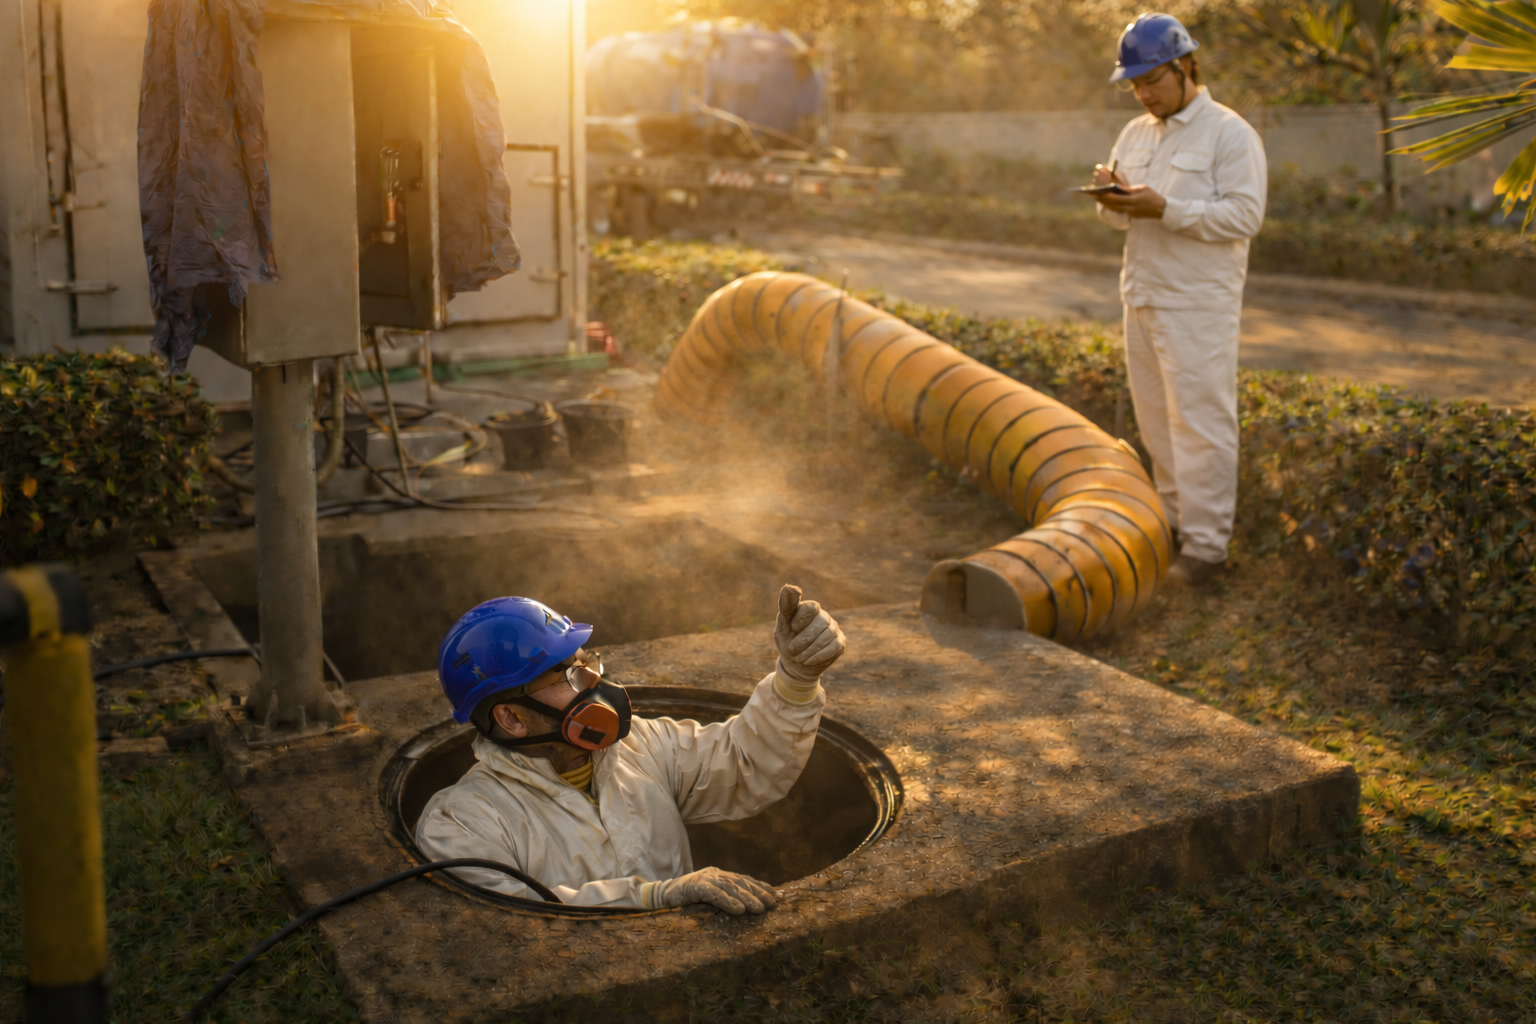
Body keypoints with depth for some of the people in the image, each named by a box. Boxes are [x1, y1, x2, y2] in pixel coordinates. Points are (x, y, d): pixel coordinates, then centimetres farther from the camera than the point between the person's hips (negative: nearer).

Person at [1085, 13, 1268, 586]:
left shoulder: (1229, 134, -7)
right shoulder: (1135, 134, 15)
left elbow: (1245, 214, -16)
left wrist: (1164, 209, -23)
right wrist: (1112, 198, -5)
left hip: (1197, 306, -7)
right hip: (1141, 299, 7)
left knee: (1200, 423, -5)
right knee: (1155, 420, 11)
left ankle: (1206, 544, -1)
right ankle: (1174, 521, 22)